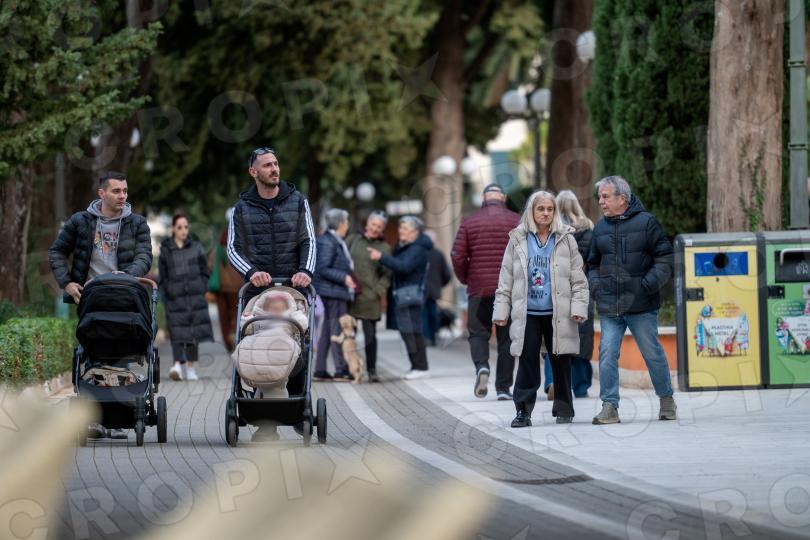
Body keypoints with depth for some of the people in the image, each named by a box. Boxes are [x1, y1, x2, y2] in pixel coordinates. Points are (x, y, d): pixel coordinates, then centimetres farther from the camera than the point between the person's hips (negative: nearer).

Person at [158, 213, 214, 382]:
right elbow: (162, 278, 7)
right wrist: (165, 295, -2)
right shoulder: (165, 251, 4)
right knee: (177, 332, -12)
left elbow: (204, 272, 9)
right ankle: (177, 365, -24)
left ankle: (191, 368, 10)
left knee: (194, 332, 3)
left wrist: (202, 292, 0)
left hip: (195, 296, 1)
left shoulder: (196, 248, 6)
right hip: (175, 298, -1)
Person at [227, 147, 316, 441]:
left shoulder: (297, 202, 8)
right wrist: (251, 272, -15)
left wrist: (305, 270, -14)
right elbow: (233, 248, 4)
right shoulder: (242, 208, 8)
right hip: (257, 290, 0)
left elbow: (308, 241, 4)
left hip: (293, 288, 0)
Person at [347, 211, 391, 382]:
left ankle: (372, 370, 6)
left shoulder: (384, 248, 6)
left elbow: (387, 275, 6)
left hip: (370, 297, -1)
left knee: (370, 334, 0)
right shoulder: (353, 240, 10)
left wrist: (378, 292, -7)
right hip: (349, 295, 1)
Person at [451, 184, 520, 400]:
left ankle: (482, 366, -20)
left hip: (479, 288, 0)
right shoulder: (516, 221, 0)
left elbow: (458, 256, -2)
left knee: (478, 333, 9)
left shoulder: (470, 222, 2)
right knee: (506, 337, 7)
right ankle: (503, 388, 6)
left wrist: (465, 279, 13)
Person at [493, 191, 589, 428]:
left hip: (558, 313, 0)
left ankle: (564, 409, 18)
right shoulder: (518, 240, 6)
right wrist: (501, 310, 4)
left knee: (561, 361, 6)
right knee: (527, 361, -5)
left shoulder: (566, 239, 6)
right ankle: (523, 411, -3)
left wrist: (578, 307, -4)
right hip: (528, 313, 0)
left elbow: (578, 277, 5)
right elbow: (506, 278, 9)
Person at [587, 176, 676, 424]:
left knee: (652, 352, 4)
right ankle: (609, 406, -3)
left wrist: (650, 284, -14)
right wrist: (595, 284, 6)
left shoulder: (645, 222, -2)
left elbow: (664, 258, -2)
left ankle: (666, 399, 22)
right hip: (609, 306, 4)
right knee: (607, 354, -6)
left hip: (641, 303, -4)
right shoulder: (601, 228, 13)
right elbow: (593, 262, 25)